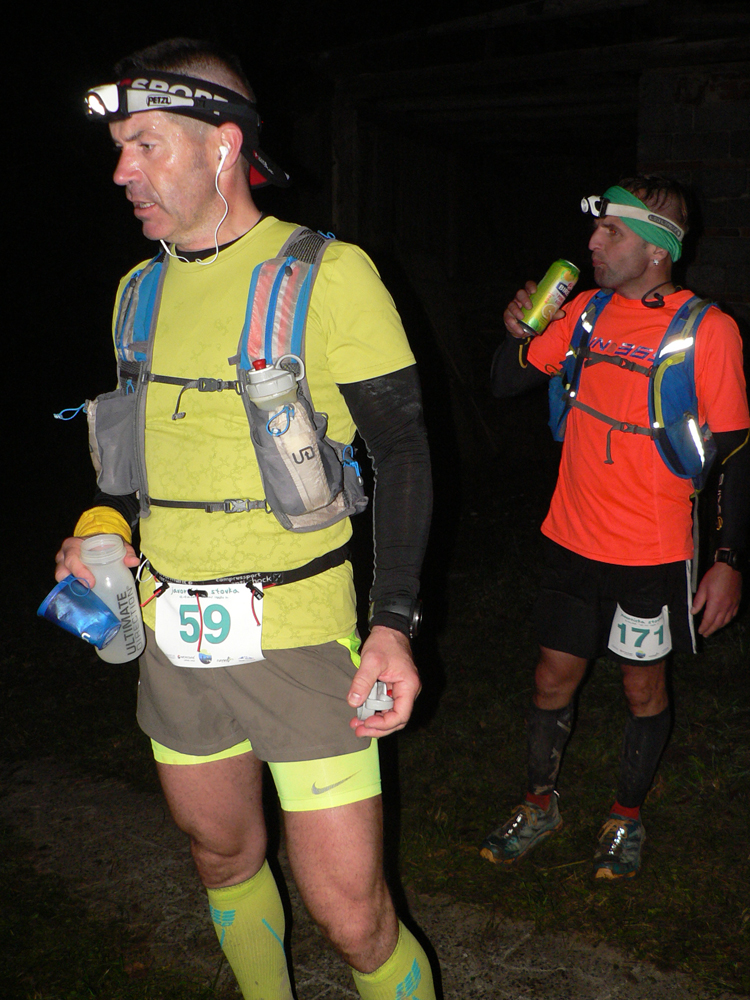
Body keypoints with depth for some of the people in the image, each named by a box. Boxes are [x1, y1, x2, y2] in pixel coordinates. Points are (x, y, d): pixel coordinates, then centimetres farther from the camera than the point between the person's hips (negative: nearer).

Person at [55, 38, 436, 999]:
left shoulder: (328, 274, -10)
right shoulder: (141, 289, 9)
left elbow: (401, 448, -8)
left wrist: (394, 621, -16)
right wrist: (105, 527, 2)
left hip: (296, 633, -6)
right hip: (172, 635, 6)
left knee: (349, 914, -2)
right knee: (222, 854, 22)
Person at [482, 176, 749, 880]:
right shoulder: (587, 311, 3)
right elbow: (507, 385, 10)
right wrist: (517, 334, -11)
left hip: (651, 556, -4)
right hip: (572, 540, 4)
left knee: (643, 689, 13)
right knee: (553, 681, 12)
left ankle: (626, 819, 36)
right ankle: (540, 806, 35)